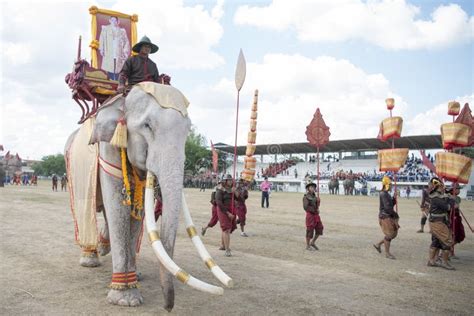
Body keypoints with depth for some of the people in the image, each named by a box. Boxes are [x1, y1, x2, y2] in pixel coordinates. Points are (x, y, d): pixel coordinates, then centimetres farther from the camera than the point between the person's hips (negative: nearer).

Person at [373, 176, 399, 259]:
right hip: (385, 217, -10)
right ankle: (387, 253, 8)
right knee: (389, 235, -3)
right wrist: (395, 214, -15)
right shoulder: (383, 194, -17)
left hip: (389, 217, 10)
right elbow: (387, 207, -24)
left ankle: (378, 244, 24)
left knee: (394, 233, 13)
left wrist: (394, 200, -1)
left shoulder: (387, 194, 15)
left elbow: (390, 205, 16)